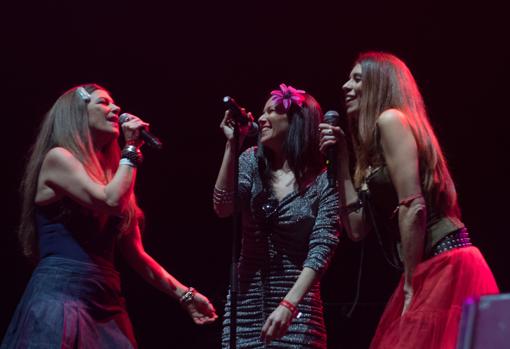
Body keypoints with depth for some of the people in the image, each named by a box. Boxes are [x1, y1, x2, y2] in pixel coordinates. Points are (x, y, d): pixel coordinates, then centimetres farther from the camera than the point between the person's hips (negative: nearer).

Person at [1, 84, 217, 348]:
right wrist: (132, 148, -3)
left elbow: (135, 254, 20)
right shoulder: (57, 157, -1)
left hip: (107, 306, 7)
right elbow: (110, 201, -16)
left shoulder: (108, 173, 20)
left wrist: (185, 295, 16)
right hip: (60, 297, -7)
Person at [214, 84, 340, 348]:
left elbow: (321, 249, -15)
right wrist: (232, 145, -16)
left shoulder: (323, 181, -7)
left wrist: (288, 305, -26)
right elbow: (223, 208, -10)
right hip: (246, 301, 3)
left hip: (297, 302, -3)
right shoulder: (252, 162, 5)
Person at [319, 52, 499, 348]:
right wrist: (341, 158, 14)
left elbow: (413, 207, -15)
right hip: (430, 270, 9)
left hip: (447, 267, -9)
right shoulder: (372, 146, 21)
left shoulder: (391, 119, -7)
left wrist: (410, 284, -11)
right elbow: (357, 227, 14)